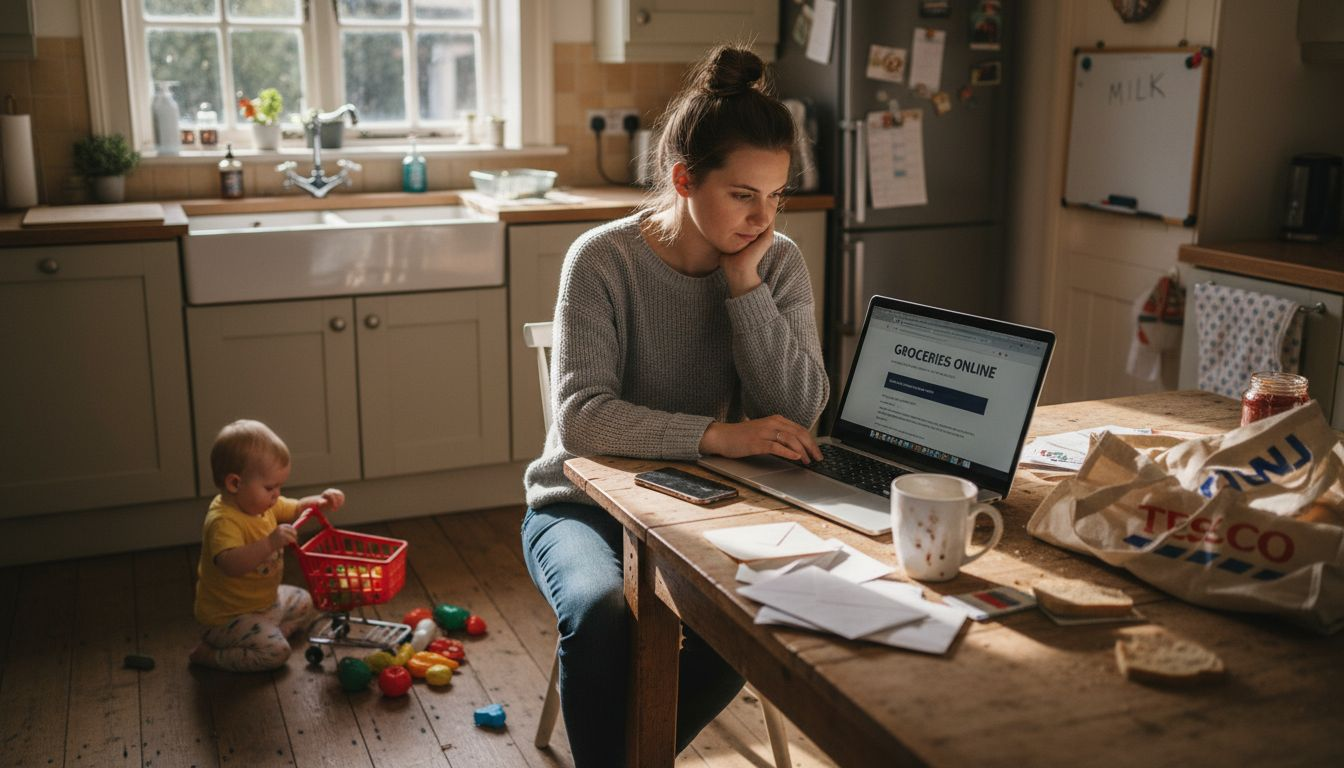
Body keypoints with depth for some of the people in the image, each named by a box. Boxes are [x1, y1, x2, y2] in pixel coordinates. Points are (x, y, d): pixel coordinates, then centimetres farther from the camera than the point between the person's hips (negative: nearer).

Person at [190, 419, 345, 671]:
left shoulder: (263, 504, -2)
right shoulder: (223, 521, -32)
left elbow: (296, 509, 14)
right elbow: (230, 563, -49)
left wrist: (321, 500, -6)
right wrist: (270, 543, -58)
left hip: (265, 600, 10)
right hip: (228, 615, -10)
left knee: (304, 603, 23)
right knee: (275, 652, -22)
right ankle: (208, 655, -5)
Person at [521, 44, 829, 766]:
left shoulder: (779, 263, -3)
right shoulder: (604, 259, -14)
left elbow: (798, 411, -13)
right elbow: (582, 415, -24)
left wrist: (745, 284, -20)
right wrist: (718, 435, -35)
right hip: (589, 501, -3)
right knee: (602, 614, -34)